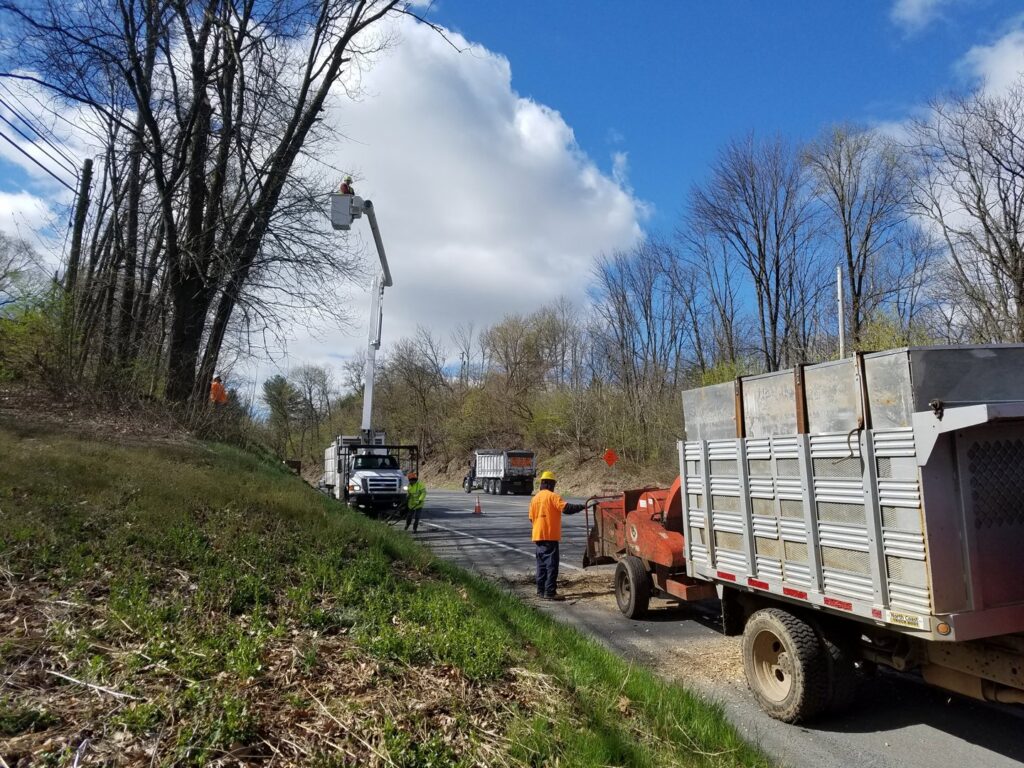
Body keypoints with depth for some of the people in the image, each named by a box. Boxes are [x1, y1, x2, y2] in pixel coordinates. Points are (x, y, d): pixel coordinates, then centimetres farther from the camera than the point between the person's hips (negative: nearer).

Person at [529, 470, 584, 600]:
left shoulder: (535, 498, 10)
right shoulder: (552, 496, -11)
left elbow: (531, 518, 13)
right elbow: (567, 508, -22)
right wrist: (583, 506, -17)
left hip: (538, 536, 7)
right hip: (550, 536, -7)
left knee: (542, 563, 14)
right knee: (551, 564, -4)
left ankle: (541, 590, 18)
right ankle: (550, 592, -6)